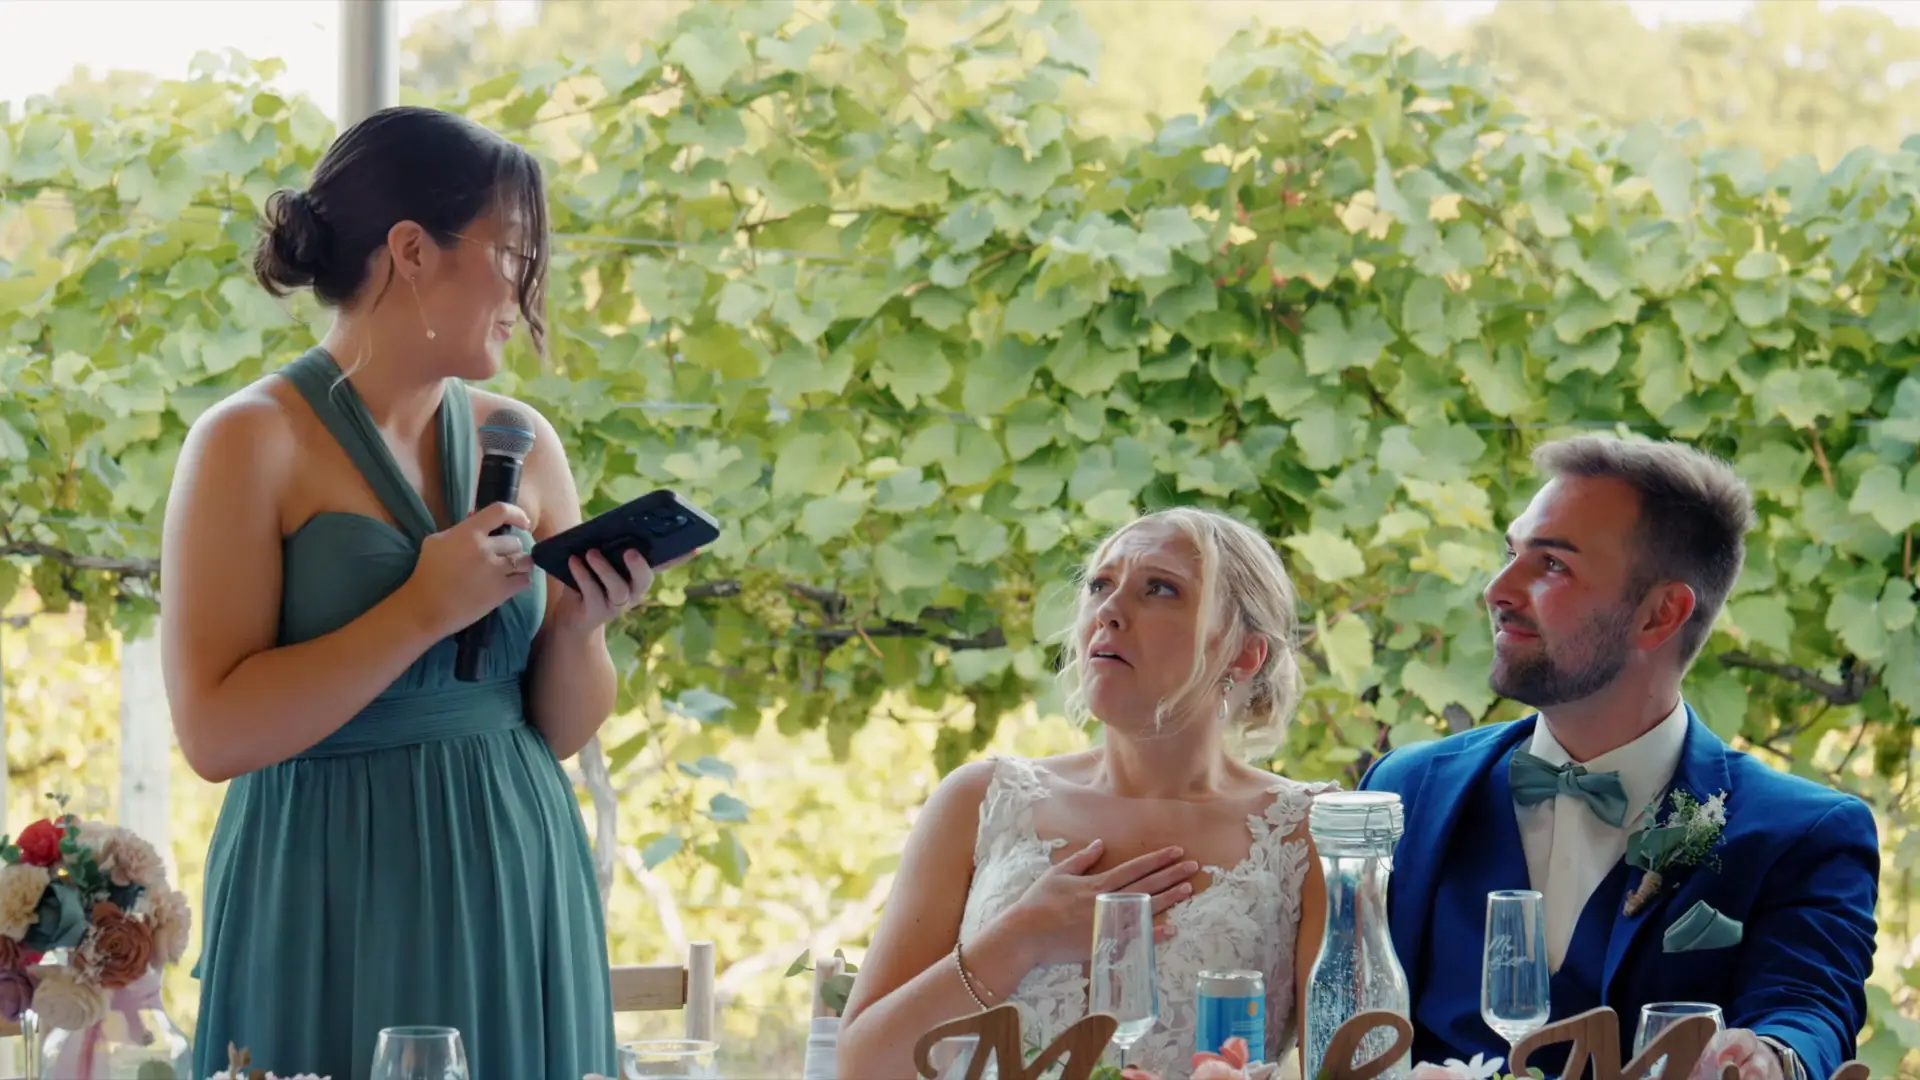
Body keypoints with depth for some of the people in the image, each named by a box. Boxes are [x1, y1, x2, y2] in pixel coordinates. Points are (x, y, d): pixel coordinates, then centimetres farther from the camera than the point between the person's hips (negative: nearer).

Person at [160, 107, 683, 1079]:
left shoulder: (522, 443, 7)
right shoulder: (253, 443, -9)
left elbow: (564, 729, 12)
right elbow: (215, 733, -16)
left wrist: (579, 626, -8)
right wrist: (423, 612, -19)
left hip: (516, 897, 5)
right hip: (341, 916, -5)